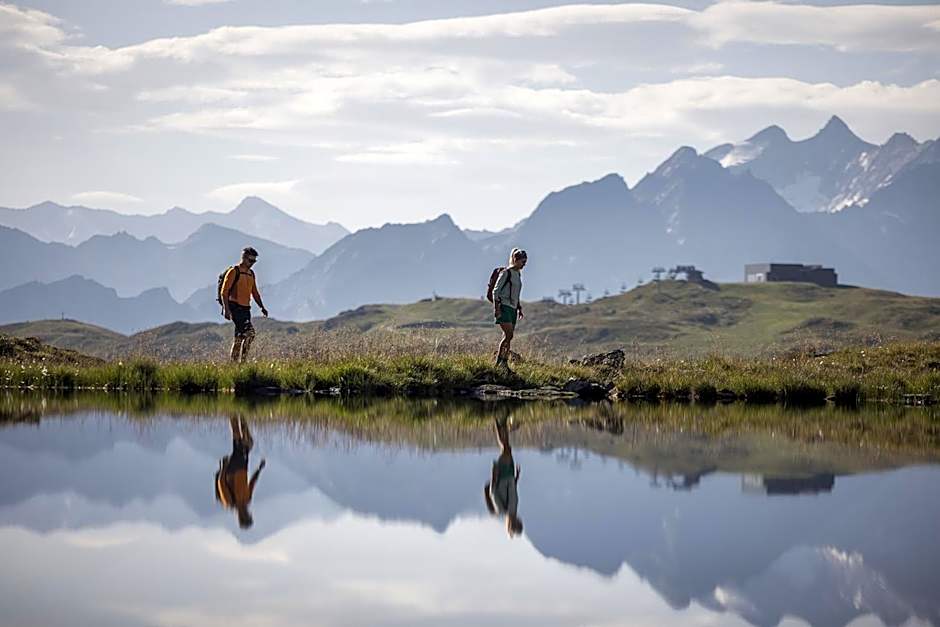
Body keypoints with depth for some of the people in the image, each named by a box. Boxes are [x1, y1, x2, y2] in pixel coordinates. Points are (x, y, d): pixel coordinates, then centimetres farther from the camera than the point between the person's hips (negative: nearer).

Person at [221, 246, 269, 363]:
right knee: (250, 332, -19)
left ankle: (234, 361, 14)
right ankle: (242, 360, -15)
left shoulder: (251, 274, 17)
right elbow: (224, 291, -11)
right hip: (235, 308, -8)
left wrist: (262, 307, 15)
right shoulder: (234, 272, -7)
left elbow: (255, 292, 26)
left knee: (240, 336, 8)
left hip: (245, 309, 8)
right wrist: (226, 309, -19)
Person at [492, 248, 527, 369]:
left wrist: (519, 309, 22)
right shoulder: (506, 273, -8)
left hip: (513, 309, 8)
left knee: (508, 337, 4)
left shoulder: (518, 274, 17)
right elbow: (496, 290, -10)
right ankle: (499, 361, -13)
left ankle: (504, 363, 4)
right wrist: (496, 308, -16)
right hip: (504, 307, -8)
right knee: (509, 335, -17)